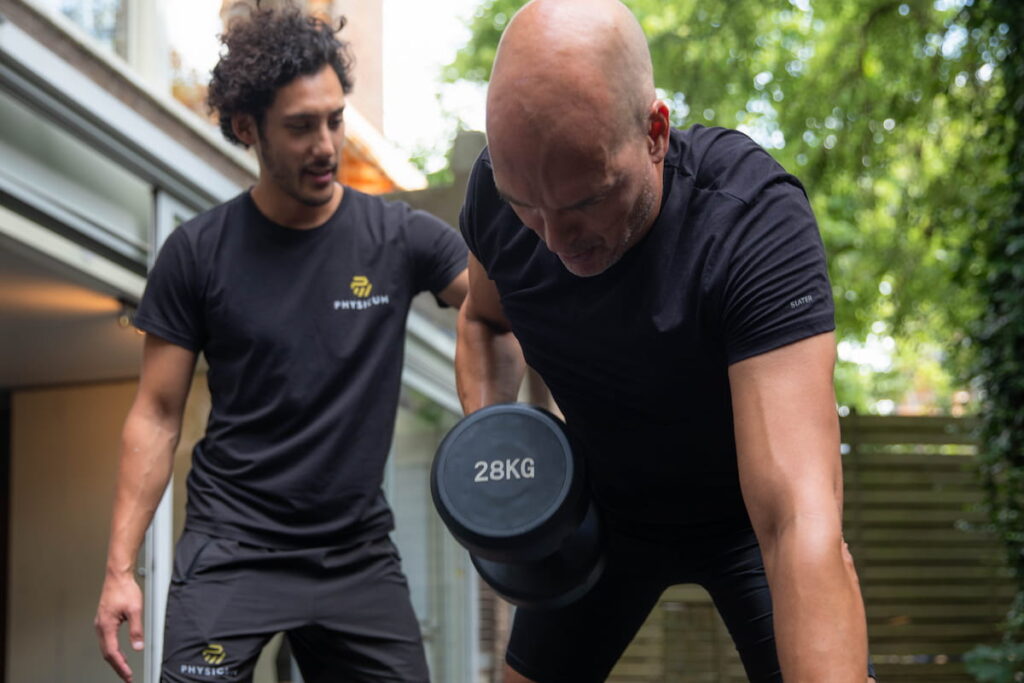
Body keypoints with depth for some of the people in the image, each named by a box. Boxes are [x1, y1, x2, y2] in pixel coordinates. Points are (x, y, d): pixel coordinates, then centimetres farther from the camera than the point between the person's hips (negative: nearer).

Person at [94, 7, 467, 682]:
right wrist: (120, 567, -6)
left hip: (359, 552, 2)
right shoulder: (197, 253, -3)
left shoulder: (399, 238, -2)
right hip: (232, 549, -1)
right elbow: (157, 416, 0)